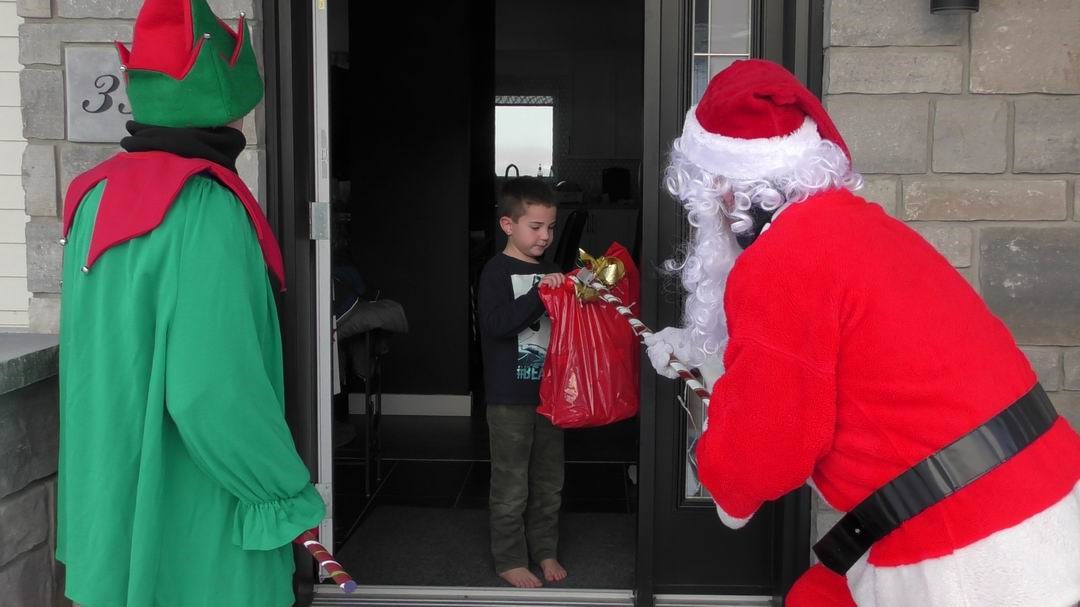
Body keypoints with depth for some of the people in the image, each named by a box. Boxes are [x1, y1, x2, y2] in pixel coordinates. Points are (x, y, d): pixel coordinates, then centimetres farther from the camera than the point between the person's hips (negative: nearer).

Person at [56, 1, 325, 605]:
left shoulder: (96, 194, 2)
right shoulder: (203, 206, -23)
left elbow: (104, 360, 11)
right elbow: (213, 388, -29)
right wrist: (290, 495, -16)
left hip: (111, 505, 8)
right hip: (190, 523, -8)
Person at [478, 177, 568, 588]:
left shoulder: (549, 271, 12)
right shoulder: (497, 272, -10)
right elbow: (496, 323, -24)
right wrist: (540, 293, -28)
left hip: (549, 392, 7)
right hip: (510, 396, -7)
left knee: (549, 481, 15)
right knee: (511, 485, 2)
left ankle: (545, 550, 29)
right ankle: (509, 560, 15)